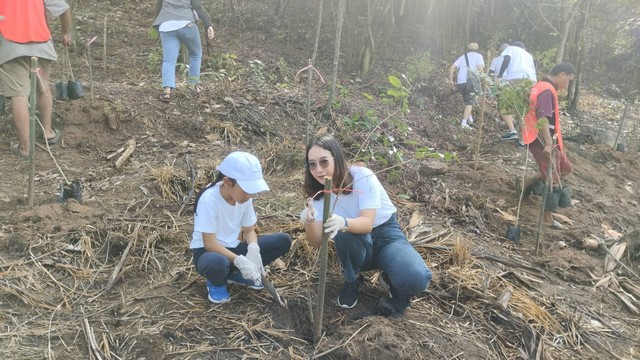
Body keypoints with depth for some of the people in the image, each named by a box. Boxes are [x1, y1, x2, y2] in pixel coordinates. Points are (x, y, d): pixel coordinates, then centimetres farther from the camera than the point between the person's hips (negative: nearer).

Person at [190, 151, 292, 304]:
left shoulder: (244, 197, -7)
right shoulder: (208, 199, -25)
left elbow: (249, 231, 1)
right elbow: (209, 243, -25)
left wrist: (253, 249, -21)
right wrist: (239, 261, -33)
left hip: (232, 248, 6)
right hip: (207, 251, -6)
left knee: (283, 241, -9)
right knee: (217, 262, -44)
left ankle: (235, 273, 2)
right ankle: (216, 283, -5)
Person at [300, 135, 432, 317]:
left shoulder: (362, 176, -22)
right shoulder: (318, 193, -9)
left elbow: (367, 224, -31)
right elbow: (317, 242, -16)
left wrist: (344, 223, -52)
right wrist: (309, 223, -38)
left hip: (386, 235, -3)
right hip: (357, 245, 3)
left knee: (416, 279, -32)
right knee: (345, 233, -34)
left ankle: (392, 279, 5)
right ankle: (352, 281, -4)